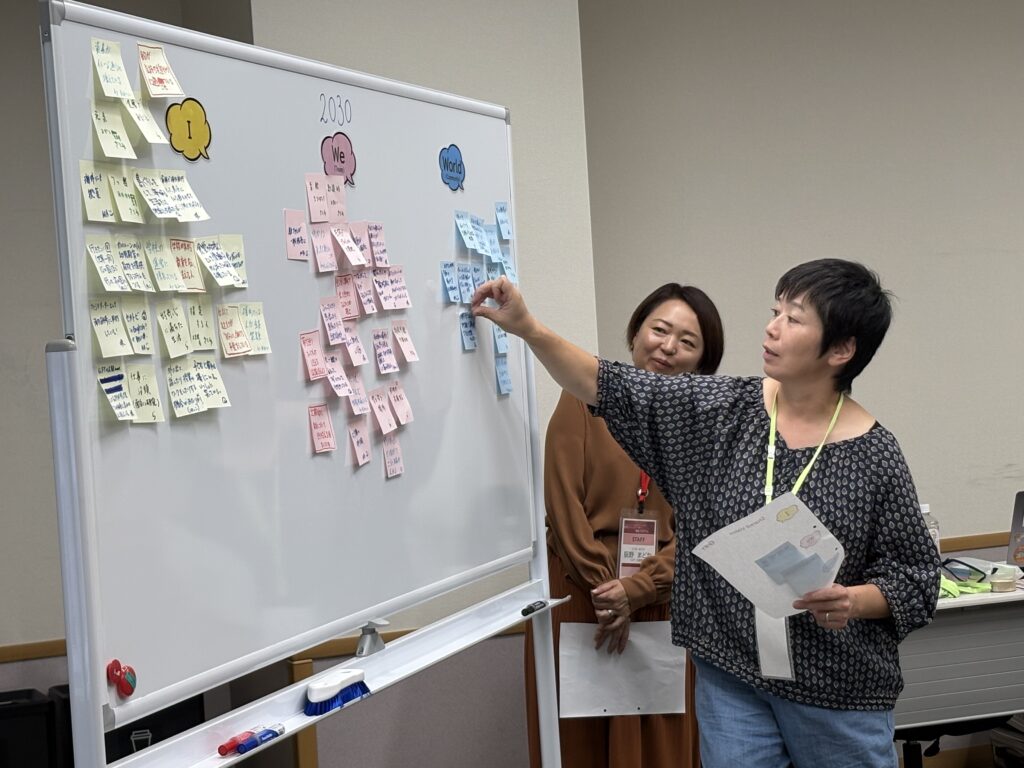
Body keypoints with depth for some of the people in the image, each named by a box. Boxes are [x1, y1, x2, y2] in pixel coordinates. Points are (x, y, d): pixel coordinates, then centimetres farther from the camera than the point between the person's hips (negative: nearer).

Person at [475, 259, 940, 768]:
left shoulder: (874, 456, -10)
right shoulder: (722, 410, -1)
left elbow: (914, 576, -4)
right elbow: (611, 390, 0)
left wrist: (854, 602, -23)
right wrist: (528, 328, -7)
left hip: (837, 693, -2)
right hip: (730, 676, 3)